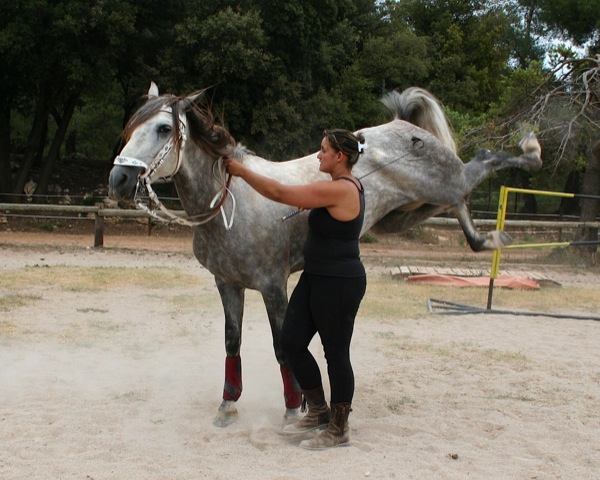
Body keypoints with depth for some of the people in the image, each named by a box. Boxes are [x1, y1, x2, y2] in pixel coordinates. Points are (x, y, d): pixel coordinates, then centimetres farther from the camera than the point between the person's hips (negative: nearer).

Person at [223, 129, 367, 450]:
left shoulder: (339, 189, -22)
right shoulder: (345, 186, 10)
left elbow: (279, 193, -22)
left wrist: (241, 171, -12)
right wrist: (309, 205, 12)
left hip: (339, 284, -10)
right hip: (316, 278, 10)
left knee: (336, 354, 2)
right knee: (291, 342, 11)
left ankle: (338, 430, 17)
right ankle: (318, 411, 25)